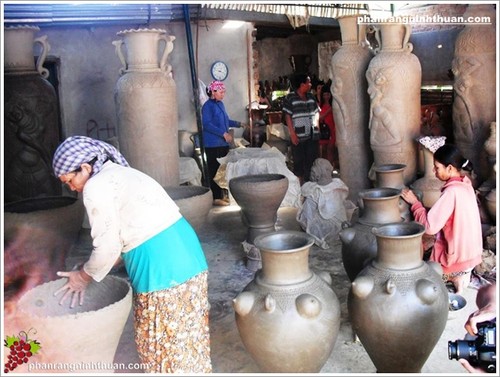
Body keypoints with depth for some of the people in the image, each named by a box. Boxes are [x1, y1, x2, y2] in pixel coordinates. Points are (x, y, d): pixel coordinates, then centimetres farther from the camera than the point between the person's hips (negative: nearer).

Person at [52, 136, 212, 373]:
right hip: (183, 247, 9)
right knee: (187, 335, 22)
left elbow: (107, 248, -8)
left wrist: (83, 277, 10)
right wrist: (90, 271, 24)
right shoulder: (121, 174, 20)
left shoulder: (95, 187, -8)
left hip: (162, 261, -9)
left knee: (165, 340, 9)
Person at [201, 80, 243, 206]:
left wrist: (237, 124, 16)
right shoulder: (208, 105, -12)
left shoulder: (220, 104, 16)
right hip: (213, 145, -9)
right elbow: (207, 124, -22)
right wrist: (224, 133, -24)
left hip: (223, 143, 9)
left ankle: (221, 194, 21)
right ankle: (216, 198, 0)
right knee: (215, 171, -5)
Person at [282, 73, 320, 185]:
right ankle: (299, 184, 8)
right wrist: (292, 133, -14)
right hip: (299, 136, -6)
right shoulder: (290, 98, -5)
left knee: (312, 160, 9)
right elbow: (287, 116, -9)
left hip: (313, 135, 6)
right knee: (299, 161, -1)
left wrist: (316, 122, 5)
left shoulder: (311, 97, 13)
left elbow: (316, 111, 22)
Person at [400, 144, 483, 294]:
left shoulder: (452, 191, -24)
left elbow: (430, 226, -25)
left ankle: (454, 276, 6)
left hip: (457, 257, -7)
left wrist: (414, 202, -16)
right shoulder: (465, 183, 1)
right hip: (469, 252, 7)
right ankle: (460, 273, 15)